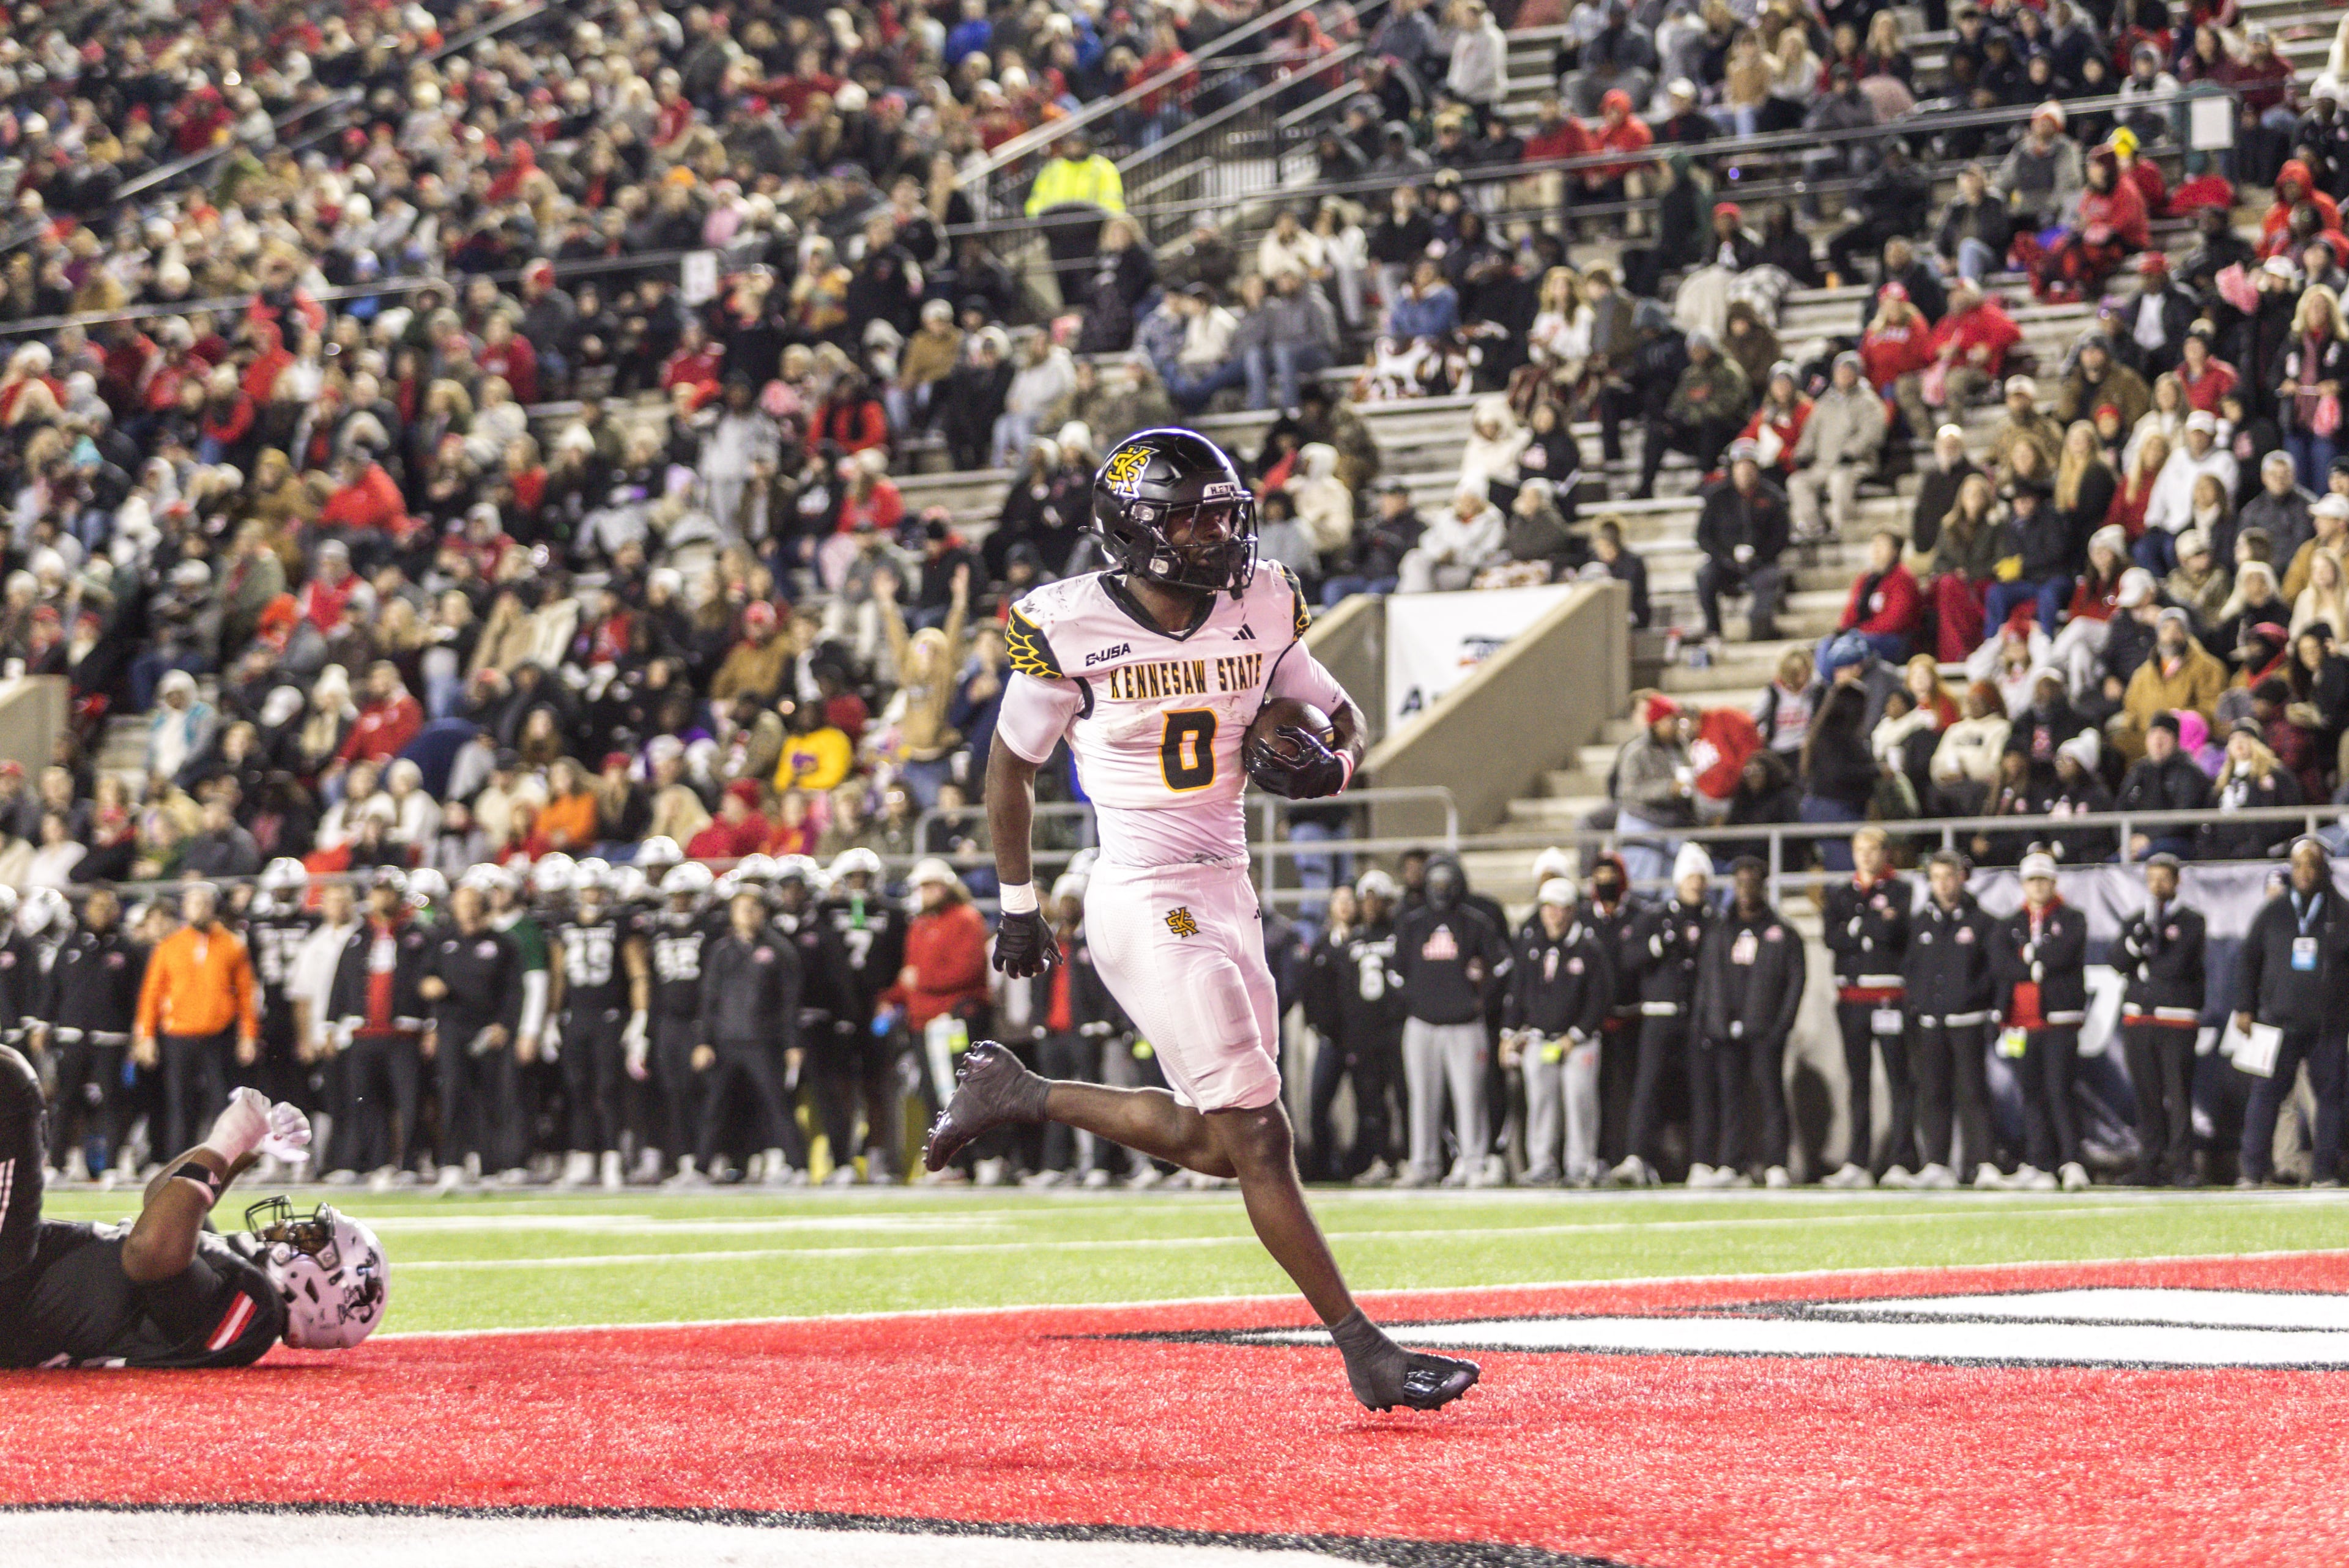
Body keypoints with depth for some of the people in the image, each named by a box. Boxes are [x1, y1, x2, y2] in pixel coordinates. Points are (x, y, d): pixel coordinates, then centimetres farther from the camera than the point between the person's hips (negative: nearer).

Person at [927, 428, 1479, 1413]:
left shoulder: (1258, 611, 3)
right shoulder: (1071, 629, -9)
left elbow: (1343, 717, 15)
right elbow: (1011, 766, 4)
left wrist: (1328, 764, -9)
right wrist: (1018, 908, 9)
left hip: (1227, 893, 7)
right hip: (1144, 905, -7)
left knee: (1211, 1144, 13)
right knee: (1256, 1139, -10)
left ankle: (1017, 1094, 31)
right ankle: (1366, 1354, -6)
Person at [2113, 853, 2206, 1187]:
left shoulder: (2192, 921, 4)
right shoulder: (2133, 923, 18)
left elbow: (2179, 965, -9)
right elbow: (2119, 960, 2)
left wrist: (2144, 968, 1)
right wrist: (2143, 930, -10)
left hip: (2177, 1020, -4)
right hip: (2138, 1018, 4)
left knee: (2178, 1095, -10)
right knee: (2147, 1097, 2)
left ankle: (2182, 1166, -9)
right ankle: (2151, 1168, 5)